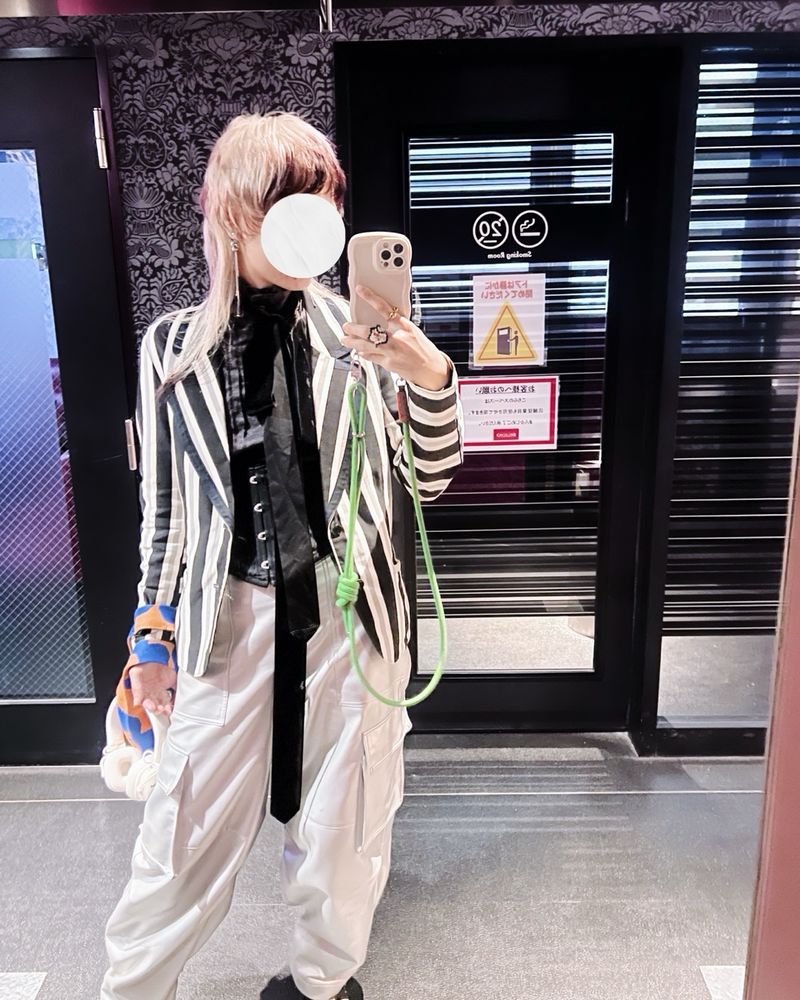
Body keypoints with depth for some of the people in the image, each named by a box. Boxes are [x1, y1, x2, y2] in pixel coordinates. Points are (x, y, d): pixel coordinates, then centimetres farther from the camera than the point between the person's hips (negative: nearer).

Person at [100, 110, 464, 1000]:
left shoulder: (358, 332, -3)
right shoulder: (172, 346, -1)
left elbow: (429, 478, -1)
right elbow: (164, 507, 5)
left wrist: (430, 378, -18)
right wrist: (151, 635, 7)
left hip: (347, 610, 1)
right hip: (228, 616, 0)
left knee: (341, 822, 18)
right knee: (190, 827, 10)